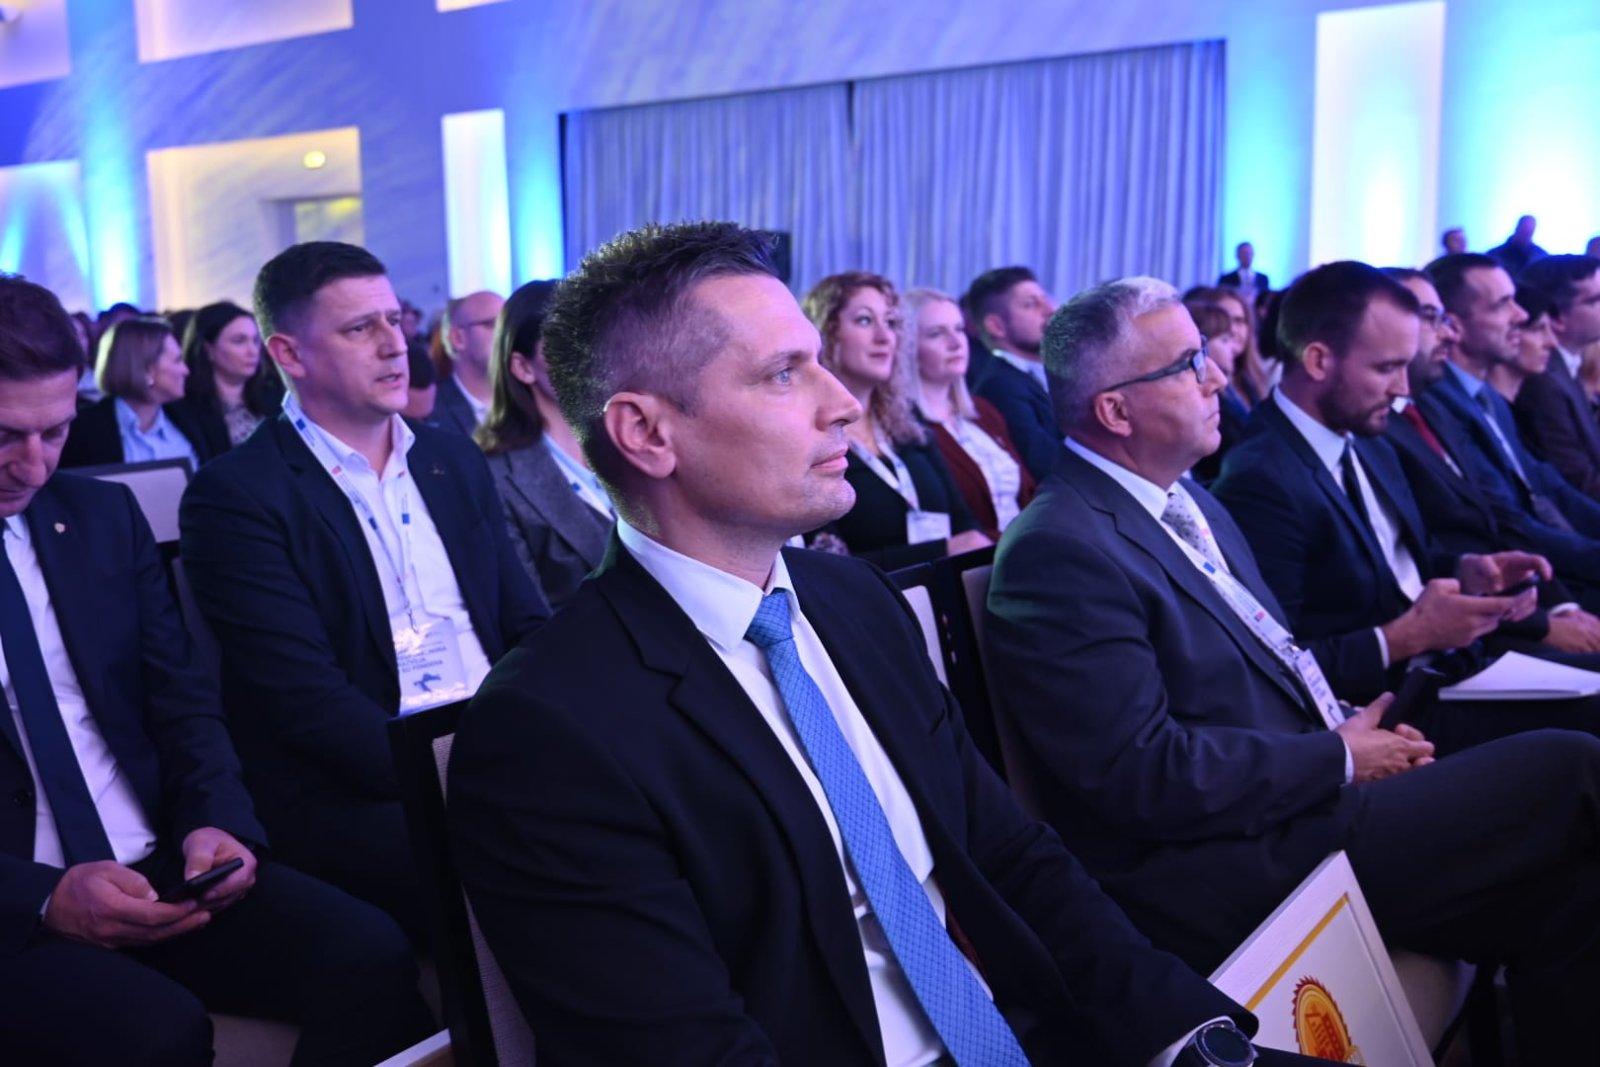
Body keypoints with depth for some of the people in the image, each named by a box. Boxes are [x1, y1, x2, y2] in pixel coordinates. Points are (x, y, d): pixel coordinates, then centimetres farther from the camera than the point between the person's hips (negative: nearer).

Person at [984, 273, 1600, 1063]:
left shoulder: (1186, 499, 12)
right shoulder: (1059, 550, -18)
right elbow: (1143, 771, -21)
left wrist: (1352, 728, -1)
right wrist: (1339, 758, -12)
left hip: (1303, 792, 9)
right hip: (1226, 870, -9)